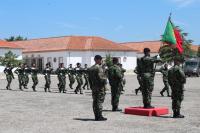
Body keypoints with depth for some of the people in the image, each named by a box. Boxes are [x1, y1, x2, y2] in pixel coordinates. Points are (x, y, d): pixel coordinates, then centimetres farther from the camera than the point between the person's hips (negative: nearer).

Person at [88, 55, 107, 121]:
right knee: (100, 101, -5)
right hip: (100, 87, -8)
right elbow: (100, 77, -22)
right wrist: (105, 81, -5)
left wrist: (91, 86, 17)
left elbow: (89, 78, 14)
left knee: (95, 101, 10)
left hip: (93, 87, 8)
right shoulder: (99, 68, -14)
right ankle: (99, 116, -4)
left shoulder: (90, 68, 12)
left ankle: (96, 116, 14)